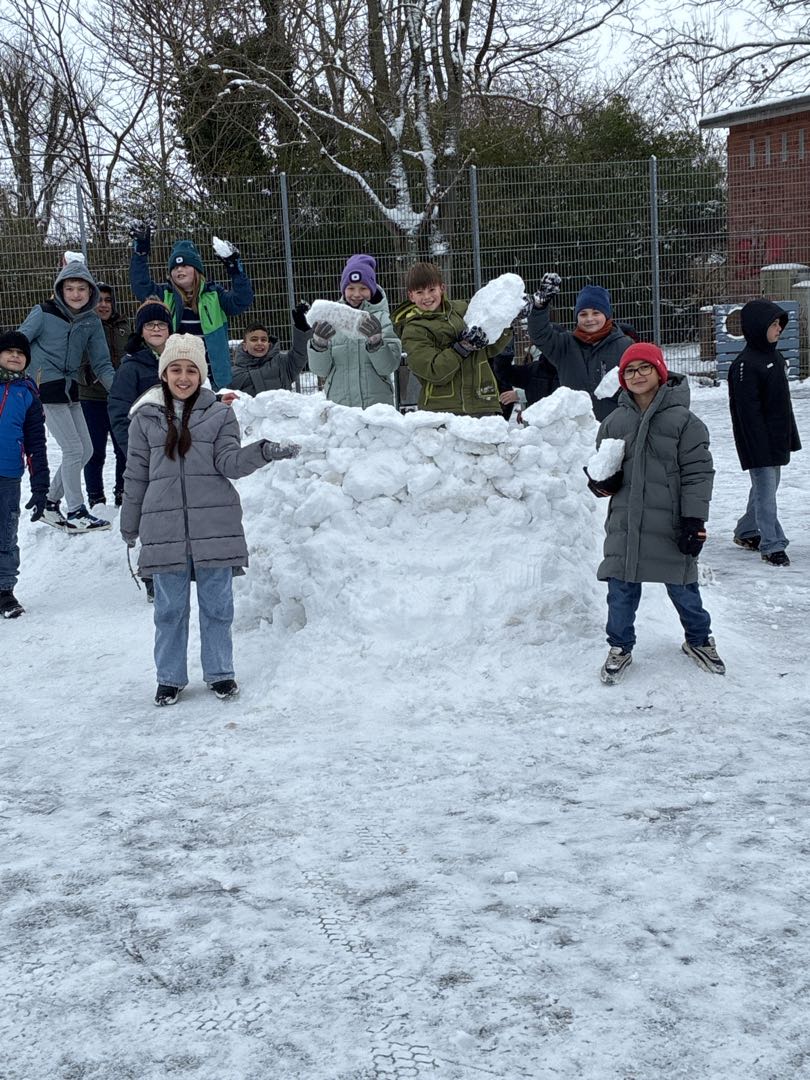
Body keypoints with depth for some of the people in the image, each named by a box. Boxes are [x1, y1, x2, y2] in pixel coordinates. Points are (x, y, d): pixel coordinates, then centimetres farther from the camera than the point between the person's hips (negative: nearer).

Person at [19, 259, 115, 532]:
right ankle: (76, 513, 4)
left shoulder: (91, 322, 5)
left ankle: (49, 504, 23)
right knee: (74, 450, -8)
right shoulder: (43, 313, -8)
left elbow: (101, 364, 4)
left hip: (69, 389, 7)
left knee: (86, 450, 9)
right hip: (45, 387, -7)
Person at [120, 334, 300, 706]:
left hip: (214, 524, 0)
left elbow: (229, 462, -4)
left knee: (216, 604, 6)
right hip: (164, 526, 1)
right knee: (170, 607, 7)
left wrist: (261, 452, -23)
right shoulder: (145, 417, 7)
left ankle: (219, 672, 20)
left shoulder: (220, 414, 5)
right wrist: (129, 525, 13)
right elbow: (136, 475, 11)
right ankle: (169, 677, 20)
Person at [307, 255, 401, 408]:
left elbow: (389, 367, -3)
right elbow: (320, 369, 6)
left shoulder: (381, 317, 4)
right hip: (338, 405, 1)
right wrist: (319, 343, -12)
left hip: (377, 403, -1)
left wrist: (376, 340, -19)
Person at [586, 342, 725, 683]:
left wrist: (695, 520, -10)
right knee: (621, 589, 6)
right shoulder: (614, 422, 7)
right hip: (625, 523, 3)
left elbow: (698, 473, -5)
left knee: (683, 587, 10)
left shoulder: (683, 420, -4)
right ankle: (620, 648, 24)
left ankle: (699, 640, 33)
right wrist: (601, 483, -5)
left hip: (670, 524, -3)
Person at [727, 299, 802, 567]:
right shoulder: (745, 364, -18)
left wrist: (790, 436, 18)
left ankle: (746, 532, 32)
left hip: (776, 439, 9)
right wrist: (760, 449, -22)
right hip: (758, 442, -9)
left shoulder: (775, 356, 11)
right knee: (765, 491, -6)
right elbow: (748, 411, -20)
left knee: (767, 487, 17)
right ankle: (772, 545, -1)